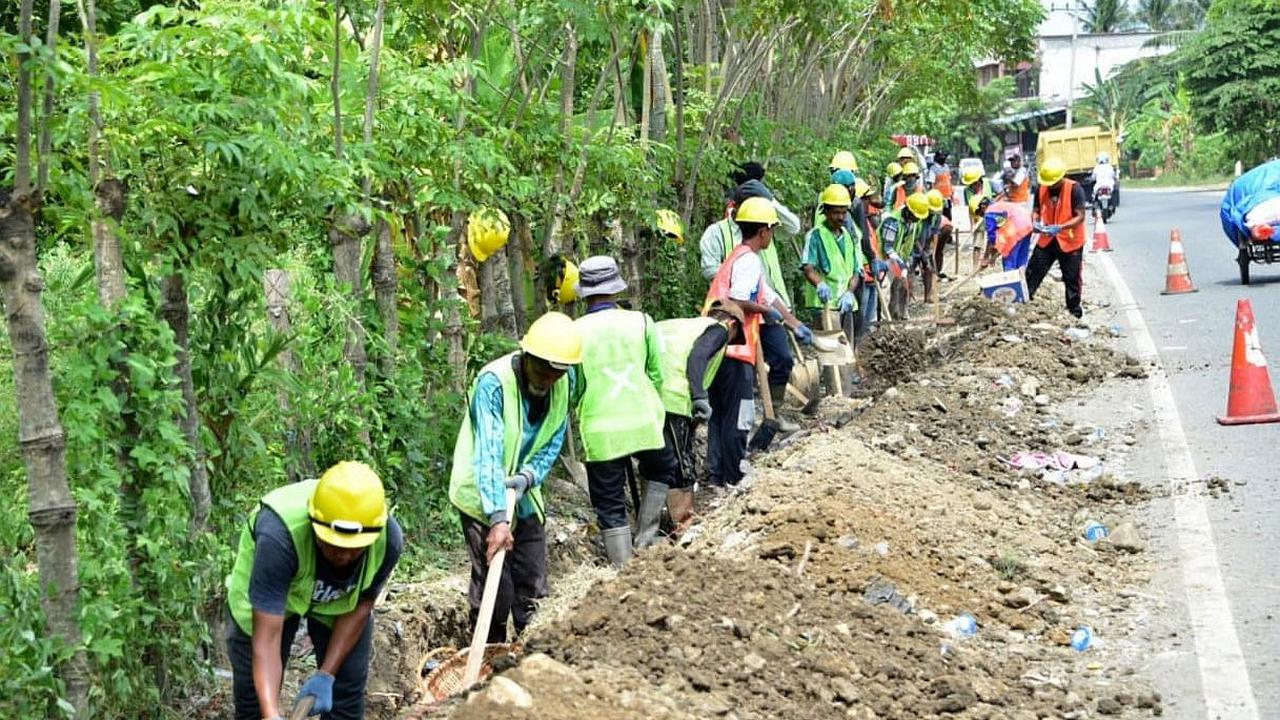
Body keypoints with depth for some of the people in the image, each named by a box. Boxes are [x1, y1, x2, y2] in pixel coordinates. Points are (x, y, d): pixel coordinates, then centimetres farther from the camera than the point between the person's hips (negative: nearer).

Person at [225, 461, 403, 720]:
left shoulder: (389, 539, -33)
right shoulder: (278, 534, -44)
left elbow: (361, 606, -13)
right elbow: (267, 640, -43)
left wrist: (326, 675, -20)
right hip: (264, 596, -2)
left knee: (348, 689, 0)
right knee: (254, 690, 0)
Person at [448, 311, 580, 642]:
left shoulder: (566, 382, -8)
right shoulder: (493, 382, -27)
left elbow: (553, 443, -1)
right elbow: (488, 453, -33)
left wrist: (528, 477, -21)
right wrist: (498, 518, -40)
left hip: (524, 494, 6)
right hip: (482, 499, -6)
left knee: (532, 589, 12)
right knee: (494, 591, -7)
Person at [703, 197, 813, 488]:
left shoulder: (739, 257, 20)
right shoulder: (749, 260, -11)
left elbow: (769, 297, 25)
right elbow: (737, 301, -24)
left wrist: (796, 325, 28)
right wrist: (766, 310, -8)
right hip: (734, 348, -10)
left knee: (719, 413, 13)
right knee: (737, 416, -2)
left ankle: (717, 473, 18)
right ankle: (733, 477, 2)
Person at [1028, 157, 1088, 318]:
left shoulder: (1074, 189, -17)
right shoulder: (1042, 189, -2)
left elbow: (1080, 217, -18)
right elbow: (1037, 211, 7)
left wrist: (1060, 228, -31)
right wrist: (1035, 222, -16)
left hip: (1070, 241, -4)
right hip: (1047, 239, 4)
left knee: (1072, 278, 8)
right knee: (1033, 271, 3)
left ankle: (1074, 309, 21)